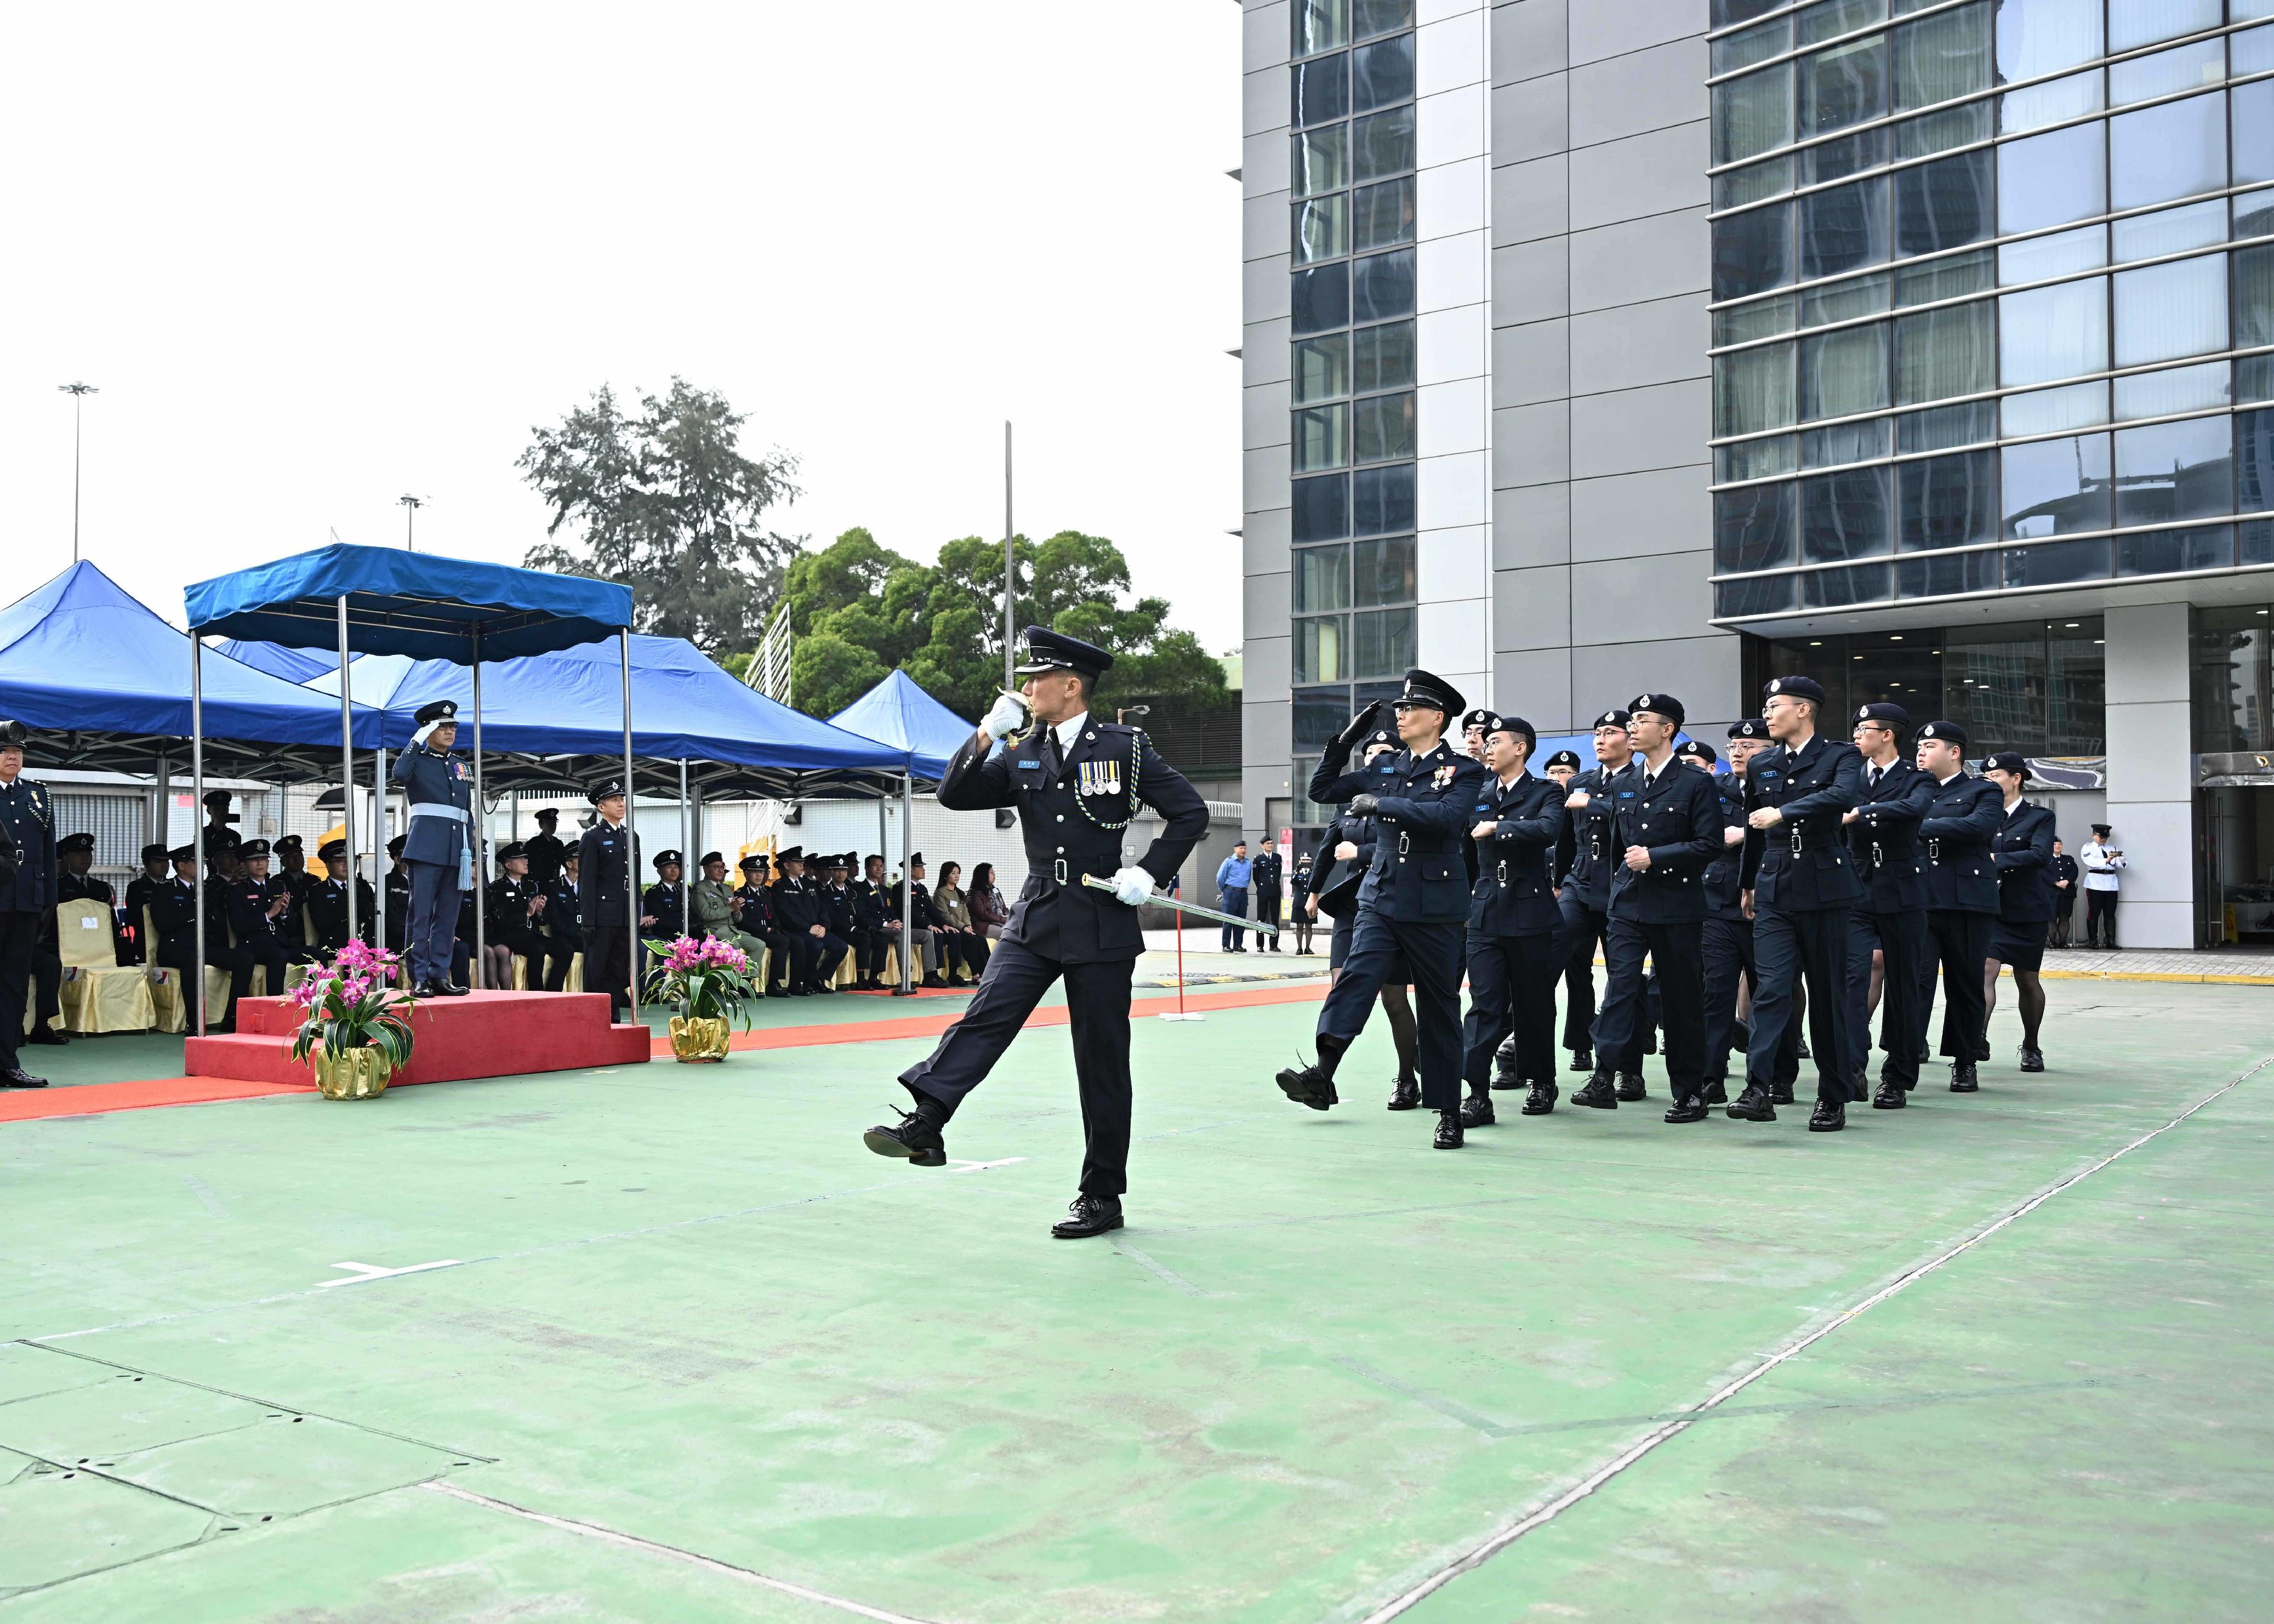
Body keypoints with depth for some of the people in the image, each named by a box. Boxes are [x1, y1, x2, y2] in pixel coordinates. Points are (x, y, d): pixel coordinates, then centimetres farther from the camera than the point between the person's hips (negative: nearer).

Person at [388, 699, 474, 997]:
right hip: (426, 846, -5)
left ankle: (440, 976, 9)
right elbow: (399, 774, -21)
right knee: (421, 914, -6)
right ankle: (419, 979, -5)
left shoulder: (460, 766, 21)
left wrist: (471, 857, 15)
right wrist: (416, 742, -10)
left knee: (448, 916, 5)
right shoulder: (418, 760, 5)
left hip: (457, 849, 5)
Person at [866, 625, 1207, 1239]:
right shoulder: (1021, 755, 9)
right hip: (1035, 919, 4)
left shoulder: (1126, 747, -2)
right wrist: (986, 734, -6)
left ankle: (1103, 1196, 11)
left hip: (1102, 925, -4)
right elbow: (954, 795, 5)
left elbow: (1191, 813, 0)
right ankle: (924, 1126, -21)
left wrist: (1149, 873, -11)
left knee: (1102, 1061, 2)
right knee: (985, 1016, -16)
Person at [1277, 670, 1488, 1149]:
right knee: (1356, 977, -19)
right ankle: (1322, 1076, -30)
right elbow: (1321, 790, 15)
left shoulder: (1464, 770, -2)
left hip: (1435, 908, -3)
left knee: (1439, 1008, 5)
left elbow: (1447, 816, -22)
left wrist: (1379, 803, -20)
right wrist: (1347, 739, 6)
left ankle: (1448, 1113, 14)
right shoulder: (1388, 768, 13)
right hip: (1381, 899, 4)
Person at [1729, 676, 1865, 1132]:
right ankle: (1759, 1090, -17)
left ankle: (1833, 1098, 13)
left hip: (1824, 891, -3)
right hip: (1774, 894, 3)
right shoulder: (1762, 765, 12)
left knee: (1828, 996, 4)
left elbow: (1844, 796, -25)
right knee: (1771, 990, -9)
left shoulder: (1841, 755, -2)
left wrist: (1783, 813, -29)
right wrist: (1749, 884, 30)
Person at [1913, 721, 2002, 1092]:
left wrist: (1919, 826, -17)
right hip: (1919, 902, 2)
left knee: (1965, 987, 7)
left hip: (1967, 904, -2)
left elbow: (1978, 826, -16)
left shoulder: (1983, 791, 4)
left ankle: (1965, 1064, 18)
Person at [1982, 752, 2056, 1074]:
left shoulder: (2040, 817, -1)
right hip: (1990, 908, 1)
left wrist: (1997, 861, -23)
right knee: (1985, 971, -15)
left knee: (2027, 980, 9)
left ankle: (2031, 1047, 26)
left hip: (2027, 911, -1)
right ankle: (1979, 1039, -22)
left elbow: (2039, 854, -18)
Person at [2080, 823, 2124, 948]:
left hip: (2111, 885, 4)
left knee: (2110, 914, 3)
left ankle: (2111, 941, 3)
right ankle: (2093, 941, 1)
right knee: (2094, 913, -3)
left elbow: (2121, 866, 8)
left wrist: (2120, 858, -14)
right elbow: (2091, 862, -13)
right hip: (2095, 884, -4)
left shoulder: (2113, 848, 18)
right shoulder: (2087, 848, 5)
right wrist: (2106, 861, -25)